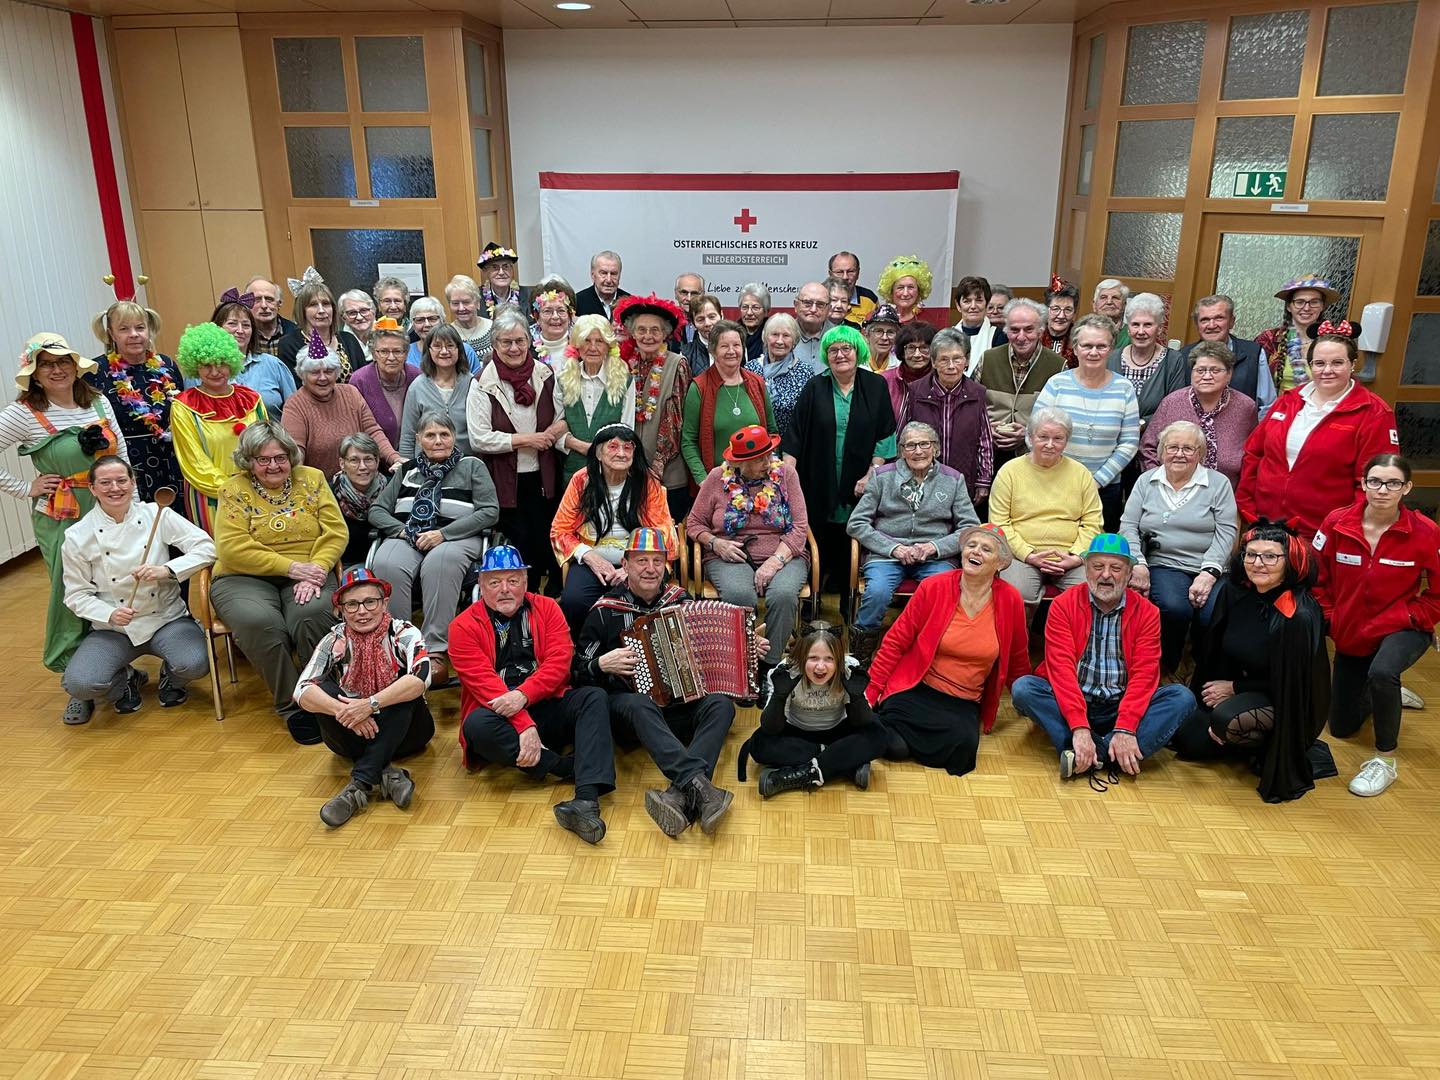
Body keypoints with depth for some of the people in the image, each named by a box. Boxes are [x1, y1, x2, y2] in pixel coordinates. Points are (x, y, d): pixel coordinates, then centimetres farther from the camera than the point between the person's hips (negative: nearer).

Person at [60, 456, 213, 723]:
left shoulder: (156, 515, -3)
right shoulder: (77, 537, -2)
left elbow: (206, 547, -8)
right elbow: (76, 594, 2)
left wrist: (167, 570, -23)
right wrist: (110, 614, -17)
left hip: (167, 618, -1)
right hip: (113, 628, 1)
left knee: (194, 664, -29)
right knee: (78, 684, -24)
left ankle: (170, 677, 10)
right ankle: (127, 680, 12)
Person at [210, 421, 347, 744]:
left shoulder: (312, 479, 9)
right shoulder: (235, 490, 1)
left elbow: (335, 532, 1)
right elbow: (232, 549, -10)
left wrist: (316, 570, -17)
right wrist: (290, 567, -17)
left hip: (308, 574, 1)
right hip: (247, 578, -1)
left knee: (311, 614, -33)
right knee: (259, 621, -34)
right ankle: (292, 706, -19)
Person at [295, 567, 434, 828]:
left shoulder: (404, 634, -13)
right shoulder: (334, 641, -8)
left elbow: (421, 677, -32)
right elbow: (302, 691, -21)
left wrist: (370, 705, -41)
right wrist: (344, 711, -37)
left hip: (403, 731, -2)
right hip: (354, 735, 2)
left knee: (405, 689, -30)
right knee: (324, 692, -23)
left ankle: (361, 784, -36)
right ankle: (386, 774, -32)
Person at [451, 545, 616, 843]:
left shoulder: (546, 609, 6)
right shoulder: (464, 626, -2)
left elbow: (559, 662, -7)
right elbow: (484, 683, -14)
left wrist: (524, 695, -25)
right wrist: (524, 726, -26)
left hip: (548, 709, 2)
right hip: (501, 718, -2)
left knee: (594, 697, -24)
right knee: (478, 725, -34)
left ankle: (587, 799, -43)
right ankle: (570, 767, -25)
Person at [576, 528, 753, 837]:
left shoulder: (681, 601, 10)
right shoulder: (605, 611, 1)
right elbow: (579, 672, 4)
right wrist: (603, 664, -16)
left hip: (681, 707, 3)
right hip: (628, 710, -3)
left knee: (721, 704, -27)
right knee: (639, 706, -37)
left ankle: (681, 796, -45)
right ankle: (699, 786, -52)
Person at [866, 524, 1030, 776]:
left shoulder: (1010, 599, -3)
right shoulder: (934, 587, -7)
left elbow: (1017, 660, 13)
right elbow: (896, 641, -2)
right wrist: (871, 691, -6)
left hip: (964, 703, 2)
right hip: (916, 690, -2)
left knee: (964, 745, -29)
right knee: (894, 746, -25)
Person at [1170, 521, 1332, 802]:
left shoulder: (1300, 615, -27)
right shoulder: (1234, 592, -8)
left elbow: (1290, 683, -18)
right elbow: (1214, 652, 2)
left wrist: (1234, 687, -13)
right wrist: (1214, 690, -5)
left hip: (1289, 705, -6)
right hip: (1243, 690, 7)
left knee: (1228, 720, -33)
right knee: (1187, 740, -2)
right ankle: (1256, 743, 20)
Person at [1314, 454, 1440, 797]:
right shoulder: (1337, 523, -14)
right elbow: (1317, 578, -2)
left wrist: (1404, 617, -17)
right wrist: (1330, 618, -6)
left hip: (1403, 629, -3)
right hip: (1350, 635, 3)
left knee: (1382, 672, -40)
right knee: (1341, 727, 16)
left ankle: (1385, 761, -19)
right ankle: (1381, 696, 52)